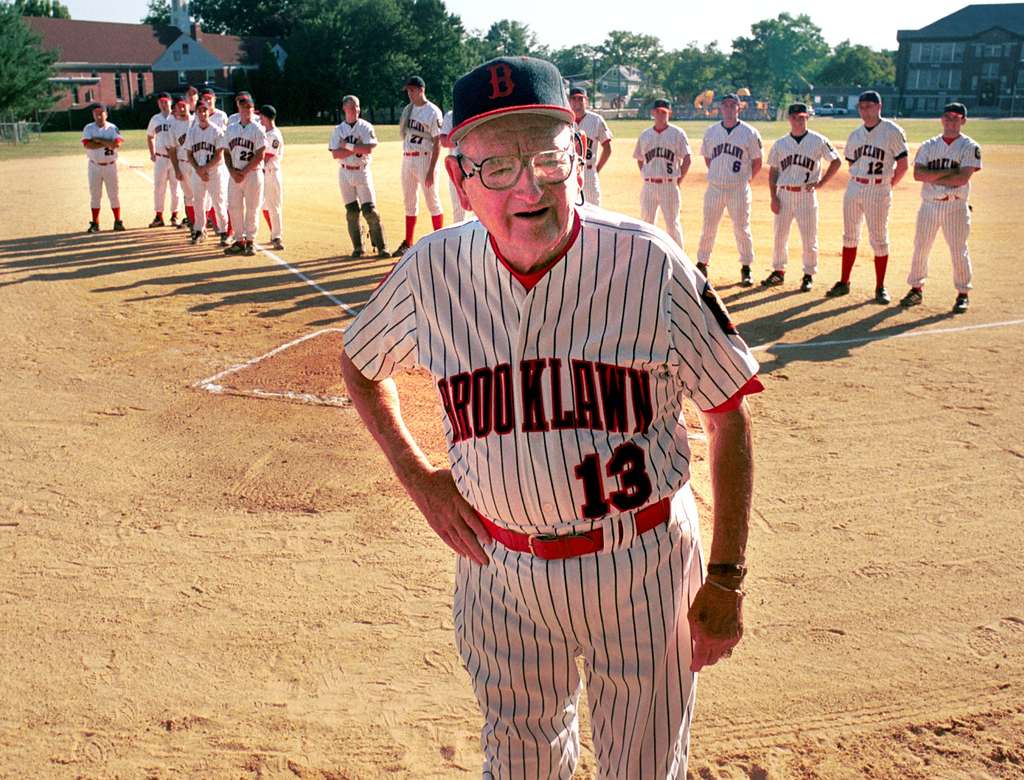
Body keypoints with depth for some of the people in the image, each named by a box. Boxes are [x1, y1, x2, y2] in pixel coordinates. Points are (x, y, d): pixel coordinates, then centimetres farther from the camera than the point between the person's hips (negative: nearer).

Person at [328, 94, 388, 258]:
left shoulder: (366, 127, -1)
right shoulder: (338, 130, 5)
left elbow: (368, 149, -16)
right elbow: (335, 154, -7)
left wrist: (348, 146, -13)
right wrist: (357, 148, -15)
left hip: (363, 172, -2)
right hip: (345, 173, 2)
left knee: (370, 210, -9)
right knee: (352, 211, 4)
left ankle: (380, 246, -4)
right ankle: (357, 247, 13)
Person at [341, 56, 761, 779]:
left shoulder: (651, 265, -18)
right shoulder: (432, 271, -10)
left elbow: (730, 412, -9)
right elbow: (360, 365, 11)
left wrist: (726, 580, -7)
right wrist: (417, 476, 1)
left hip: (643, 563, -2)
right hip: (499, 565, 3)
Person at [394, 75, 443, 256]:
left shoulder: (433, 112, -10)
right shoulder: (408, 110, 13)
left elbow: (437, 142, -14)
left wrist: (431, 169, -19)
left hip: (424, 159, -8)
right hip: (406, 159, 8)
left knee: (432, 201, -4)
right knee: (409, 202, 13)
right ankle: (408, 243, 22)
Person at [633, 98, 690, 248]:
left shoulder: (677, 133, 0)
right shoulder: (645, 135, 11)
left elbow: (686, 159, -3)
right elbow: (639, 159, 21)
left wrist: (678, 181, -6)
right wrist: (645, 176, 9)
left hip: (669, 185, -3)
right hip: (648, 185, 4)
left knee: (672, 223, -2)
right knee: (646, 222, 6)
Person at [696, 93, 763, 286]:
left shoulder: (750, 133, -2)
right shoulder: (711, 131, 7)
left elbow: (757, 162, 4)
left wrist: (746, 179, 1)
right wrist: (716, 174, 11)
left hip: (739, 189, -3)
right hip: (714, 188, 3)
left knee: (742, 229, 1)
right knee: (708, 229, 7)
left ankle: (746, 269, 11)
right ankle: (702, 265, 19)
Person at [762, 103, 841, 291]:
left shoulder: (818, 140, 0)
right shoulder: (780, 143, 8)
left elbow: (836, 161, 4)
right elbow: (773, 171, 10)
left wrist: (821, 183, -5)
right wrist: (773, 197, 1)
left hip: (806, 195, -3)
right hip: (784, 194, 3)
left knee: (809, 238, -1)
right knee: (779, 236, 8)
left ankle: (808, 275, 11)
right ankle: (778, 272, 21)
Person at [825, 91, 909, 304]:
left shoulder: (892, 131, -6)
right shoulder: (855, 135, 11)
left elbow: (902, 165, -6)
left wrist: (888, 186, -3)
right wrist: (858, 181, 9)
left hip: (878, 190, -5)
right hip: (854, 188, 6)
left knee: (879, 239, -1)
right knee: (849, 236, 10)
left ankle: (880, 287, 6)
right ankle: (844, 282, 18)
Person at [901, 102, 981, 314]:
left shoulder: (970, 147, -2)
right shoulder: (929, 145, 8)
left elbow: (962, 178, -15)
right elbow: (918, 174, -6)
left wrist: (933, 177, -10)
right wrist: (947, 172, -14)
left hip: (955, 207, -3)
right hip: (929, 205, 3)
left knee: (959, 251, 0)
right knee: (920, 249, 8)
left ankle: (963, 294, 12)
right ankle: (916, 289, 20)